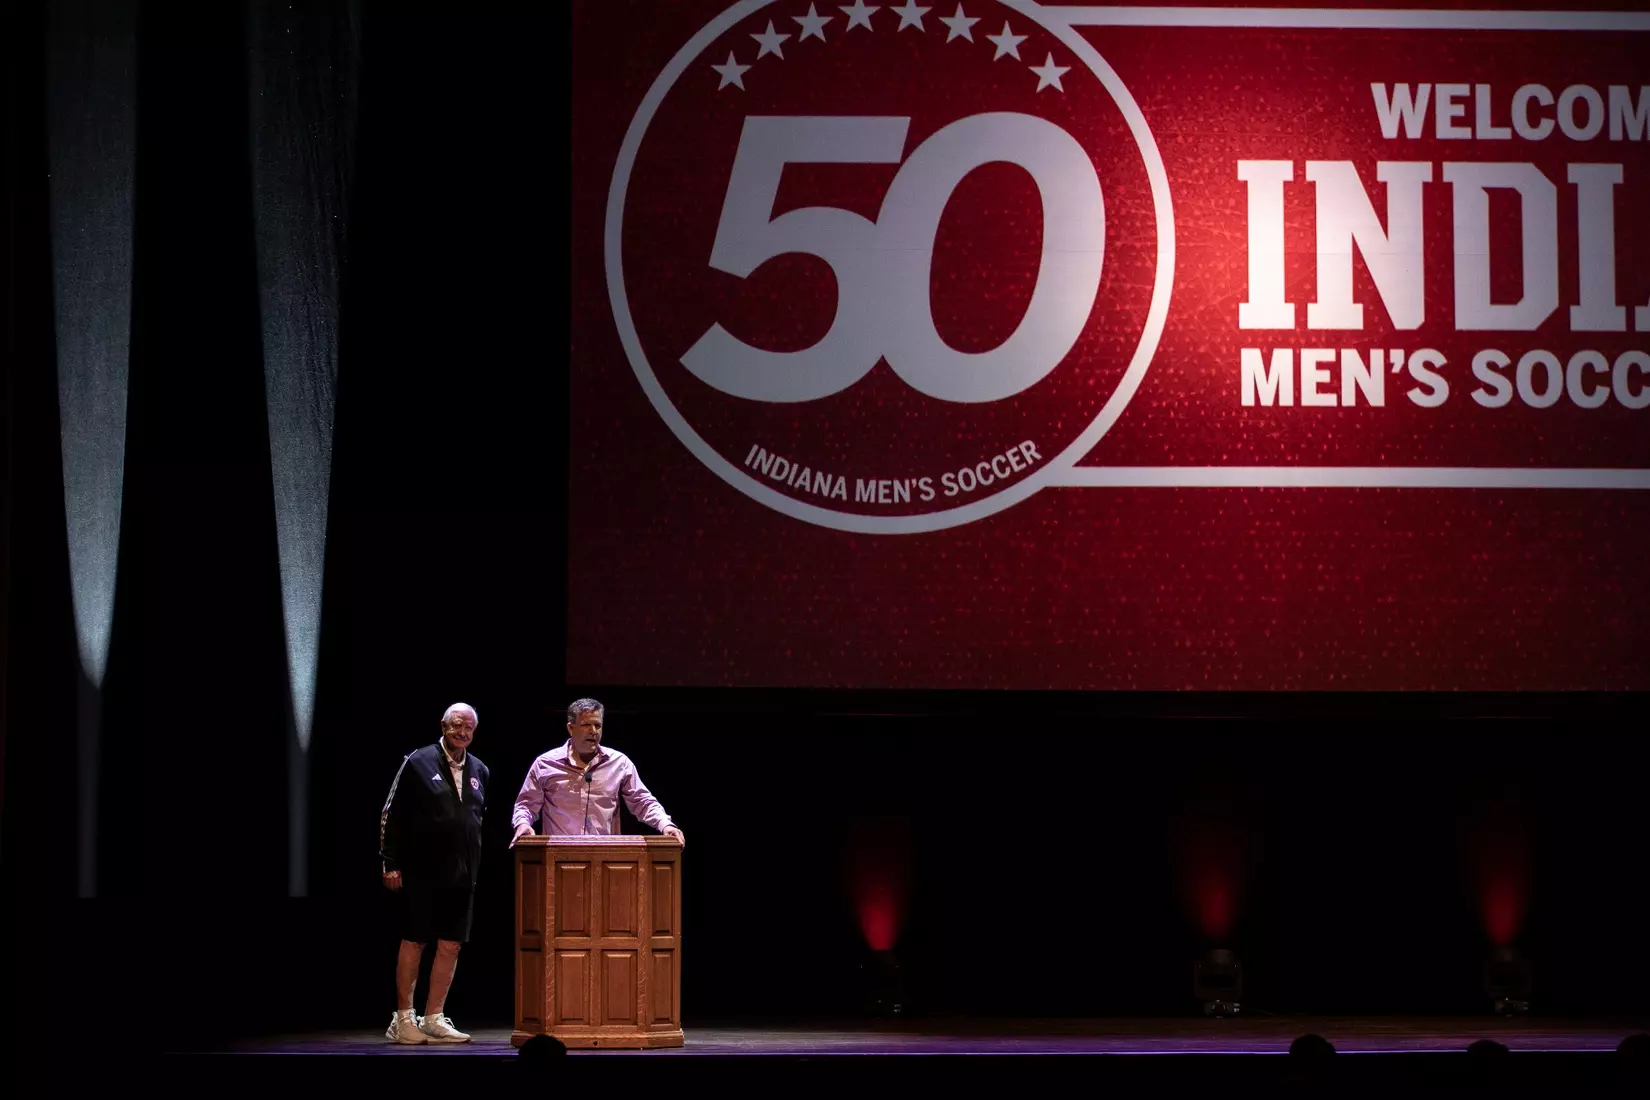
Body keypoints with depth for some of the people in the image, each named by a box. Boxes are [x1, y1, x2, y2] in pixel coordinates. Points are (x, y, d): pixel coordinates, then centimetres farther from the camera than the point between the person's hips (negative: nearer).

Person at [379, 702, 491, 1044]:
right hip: (422, 872, -5)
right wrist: (391, 863, -8)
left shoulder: (478, 771, 11)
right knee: (413, 942, 0)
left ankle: (433, 1019, 13)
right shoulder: (418, 763, -4)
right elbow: (392, 815, -5)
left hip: (462, 874, 5)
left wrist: (476, 861, 12)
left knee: (450, 946, 5)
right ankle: (403, 1019, 6)